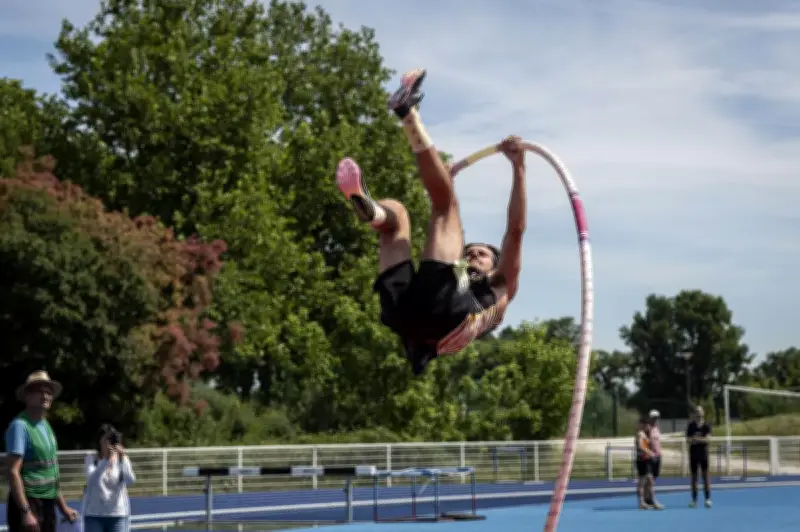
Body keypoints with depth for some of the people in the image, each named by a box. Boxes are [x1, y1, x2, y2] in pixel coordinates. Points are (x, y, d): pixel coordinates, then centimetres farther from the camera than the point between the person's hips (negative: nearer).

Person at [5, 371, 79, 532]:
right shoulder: (20, 425, -12)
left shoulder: (46, 426, 15)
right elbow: (13, 472, -19)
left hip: (47, 505, 9)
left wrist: (63, 508, 21)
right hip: (28, 503, -9)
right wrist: (25, 511, -25)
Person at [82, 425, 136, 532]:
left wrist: (123, 458, -26)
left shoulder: (122, 459, 2)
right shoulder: (91, 459, 1)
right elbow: (92, 479, -18)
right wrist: (106, 461, -29)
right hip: (94, 514, 0)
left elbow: (130, 480, -14)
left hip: (118, 514, 0)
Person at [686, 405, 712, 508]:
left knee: (705, 476, -4)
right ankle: (694, 500, 8)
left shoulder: (706, 425, 0)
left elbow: (707, 438, -12)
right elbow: (688, 440, -1)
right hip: (693, 453, 1)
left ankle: (708, 499, -3)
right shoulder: (691, 425, 4)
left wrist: (697, 439, -25)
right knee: (694, 476, 4)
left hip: (704, 453, -1)